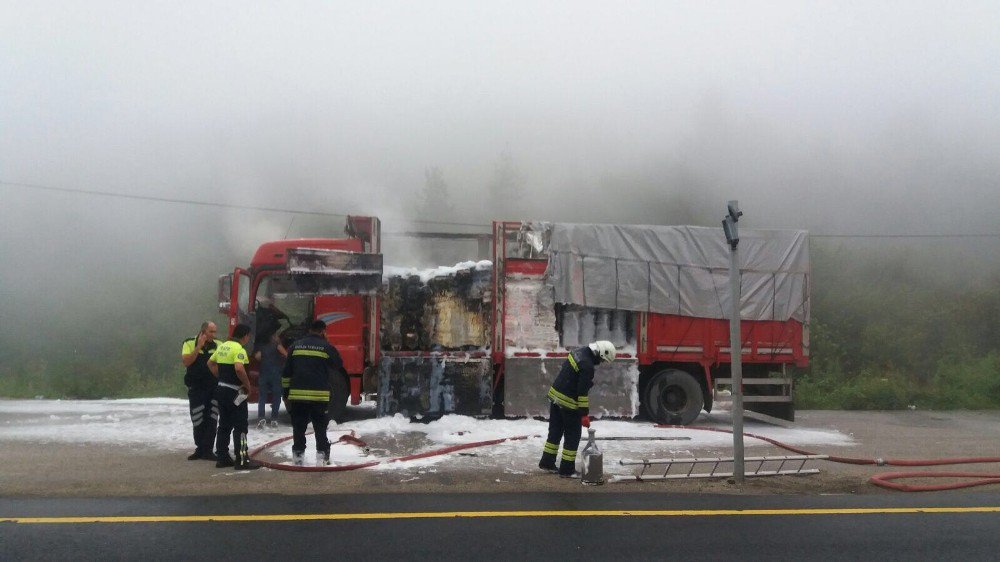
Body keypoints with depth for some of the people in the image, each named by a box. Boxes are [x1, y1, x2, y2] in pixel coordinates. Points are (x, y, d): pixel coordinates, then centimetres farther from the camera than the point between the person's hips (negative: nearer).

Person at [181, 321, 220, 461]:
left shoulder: (218, 345, 4)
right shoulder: (190, 344, -3)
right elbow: (186, 361, -15)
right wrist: (199, 346, -18)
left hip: (214, 389, 2)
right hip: (196, 389, -2)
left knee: (211, 421, 0)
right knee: (198, 421, 6)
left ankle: (207, 450, 6)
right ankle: (200, 449, 18)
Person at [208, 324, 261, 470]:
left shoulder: (222, 346, 10)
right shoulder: (239, 349, -17)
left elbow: (210, 363, 21)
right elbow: (239, 369, -31)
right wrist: (247, 384, -17)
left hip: (221, 390, 9)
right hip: (234, 392, -9)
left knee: (224, 425, 15)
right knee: (240, 427, -3)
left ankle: (222, 458, 19)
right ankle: (242, 460, -3)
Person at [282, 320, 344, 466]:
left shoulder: (295, 346, 9)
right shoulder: (327, 347, 0)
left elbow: (286, 373, 10)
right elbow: (339, 369, 9)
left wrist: (286, 394, 14)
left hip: (297, 394, 2)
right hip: (319, 395, -2)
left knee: (299, 427, 10)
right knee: (320, 427, 6)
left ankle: (298, 454, 13)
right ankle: (322, 455, 5)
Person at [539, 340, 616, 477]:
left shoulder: (578, 352, 5)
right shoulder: (587, 366, -23)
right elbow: (582, 392, -22)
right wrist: (584, 414, -16)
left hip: (555, 395, 9)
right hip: (568, 403, -9)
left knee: (555, 431, 18)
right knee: (573, 435, 3)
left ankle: (547, 462, 26)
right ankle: (567, 470, 9)